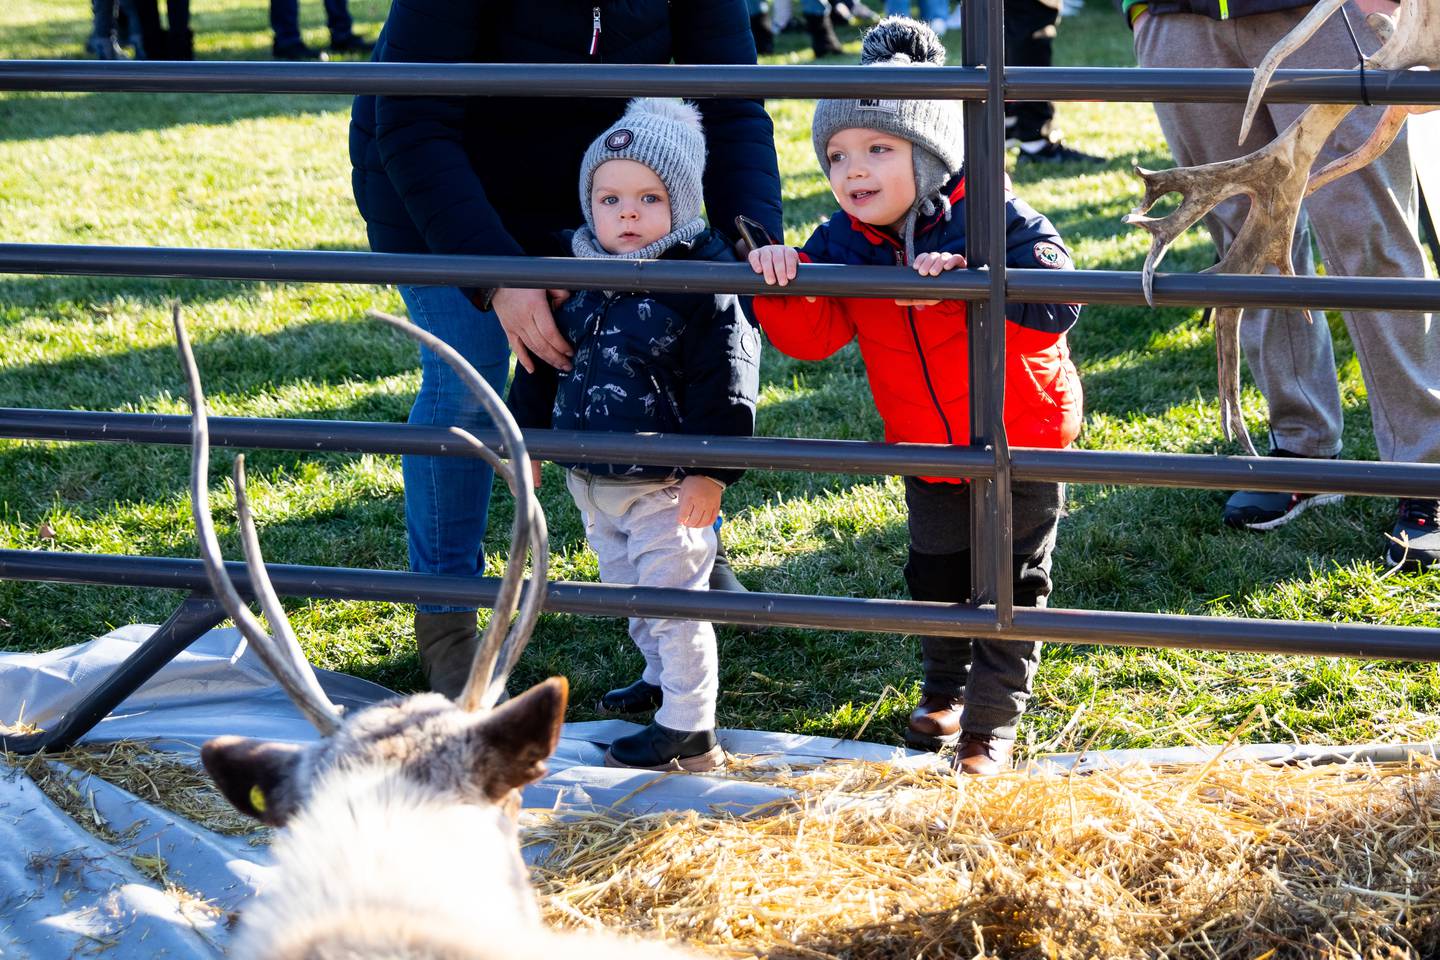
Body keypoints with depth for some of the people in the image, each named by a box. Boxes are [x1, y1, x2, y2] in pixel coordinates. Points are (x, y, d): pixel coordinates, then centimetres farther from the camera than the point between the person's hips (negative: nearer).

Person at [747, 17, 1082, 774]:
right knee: (935, 578, 19)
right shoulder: (842, 245, -9)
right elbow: (811, 336, -15)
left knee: (1011, 585, 5)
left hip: (1021, 440, -4)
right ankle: (945, 689, 42)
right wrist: (779, 286, -34)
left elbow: (1053, 303, -33)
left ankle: (992, 719, 17)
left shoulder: (992, 220, -23)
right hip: (927, 451, 5)